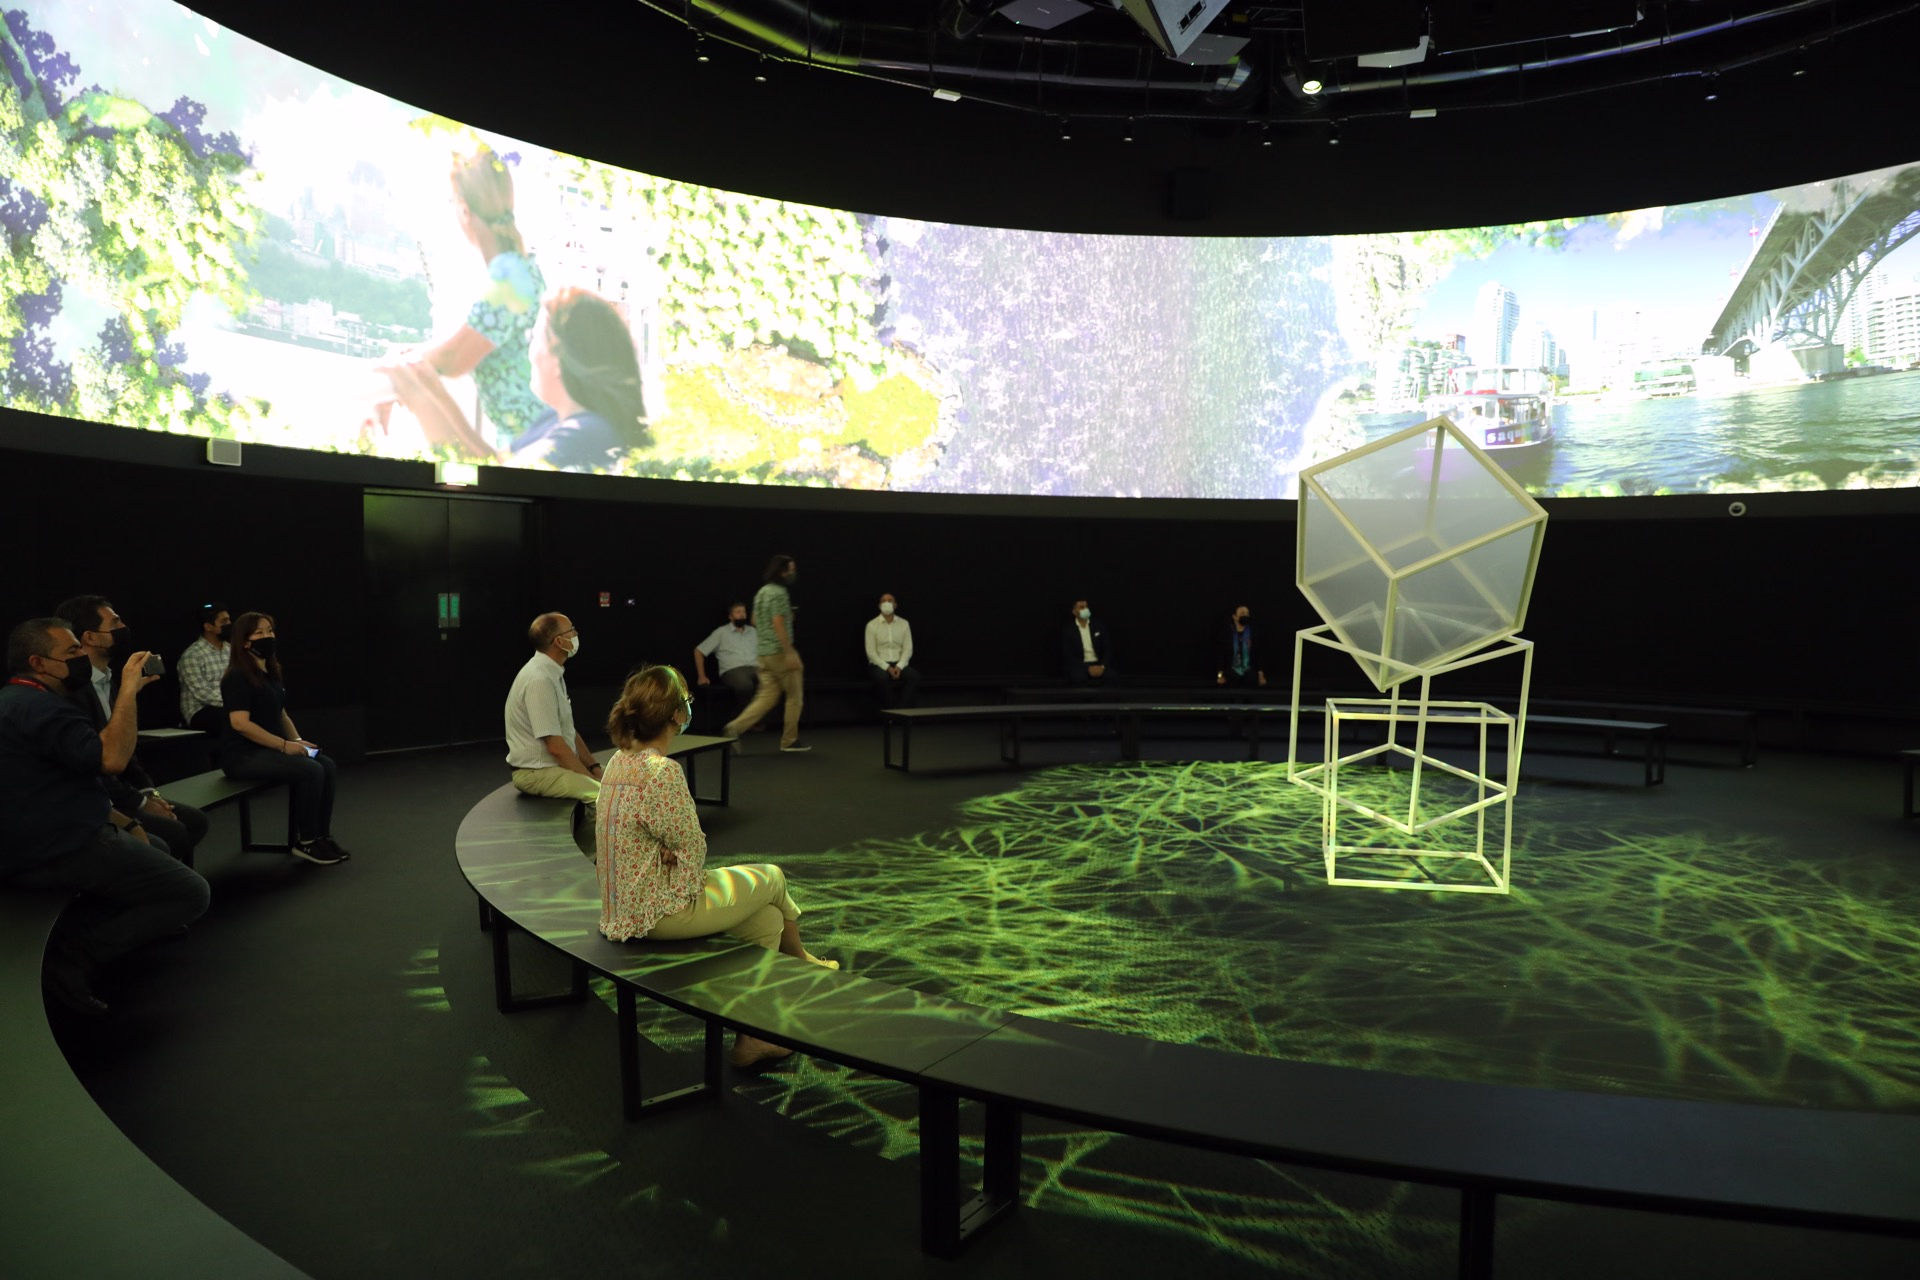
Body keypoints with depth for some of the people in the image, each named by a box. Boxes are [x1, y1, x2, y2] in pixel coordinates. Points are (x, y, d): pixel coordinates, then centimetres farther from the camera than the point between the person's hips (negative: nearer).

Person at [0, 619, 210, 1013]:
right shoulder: (38, 707, -18)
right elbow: (111, 758, -30)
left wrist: (121, 820, 14)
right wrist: (128, 690, -23)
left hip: (42, 841, 11)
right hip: (58, 849, -11)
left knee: (156, 853, 27)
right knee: (191, 893, -8)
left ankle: (66, 940, 10)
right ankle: (71, 959, -7)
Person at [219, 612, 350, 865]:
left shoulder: (272, 673, 14)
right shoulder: (237, 677, -13)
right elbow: (240, 723, -23)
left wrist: (297, 740, 2)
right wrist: (285, 745, -22)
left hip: (271, 749, 9)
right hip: (243, 754, -9)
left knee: (328, 765, -10)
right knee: (311, 770, -25)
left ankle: (321, 836, -4)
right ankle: (305, 842, -11)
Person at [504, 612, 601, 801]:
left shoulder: (552, 673, 10)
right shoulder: (540, 679, -20)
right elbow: (555, 746, -22)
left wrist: (594, 767, 6)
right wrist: (591, 778, -15)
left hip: (558, 764, 10)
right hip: (536, 773, -10)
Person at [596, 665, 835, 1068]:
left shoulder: (620, 761, 3)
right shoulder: (662, 772, -27)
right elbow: (693, 849, -16)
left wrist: (674, 851, -8)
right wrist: (682, 854, 4)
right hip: (662, 911, -9)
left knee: (768, 918, 13)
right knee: (772, 878, 10)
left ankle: (749, 1040, 24)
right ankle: (798, 959, 39)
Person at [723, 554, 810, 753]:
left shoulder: (761, 592, 14)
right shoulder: (779, 593, -14)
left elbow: (755, 620, 23)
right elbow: (778, 623, -22)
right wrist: (790, 653, -23)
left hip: (764, 653, 8)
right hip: (780, 652, -8)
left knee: (767, 697, 7)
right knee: (794, 695, 6)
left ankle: (736, 726, -9)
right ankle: (789, 740, 13)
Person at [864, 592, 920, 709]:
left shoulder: (904, 624, 6)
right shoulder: (872, 625, -1)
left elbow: (908, 649, 2)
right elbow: (871, 652, -7)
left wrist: (899, 666, -16)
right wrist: (887, 667, -19)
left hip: (899, 664, 3)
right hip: (879, 664, -2)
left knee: (914, 676, -28)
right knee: (883, 678, -37)